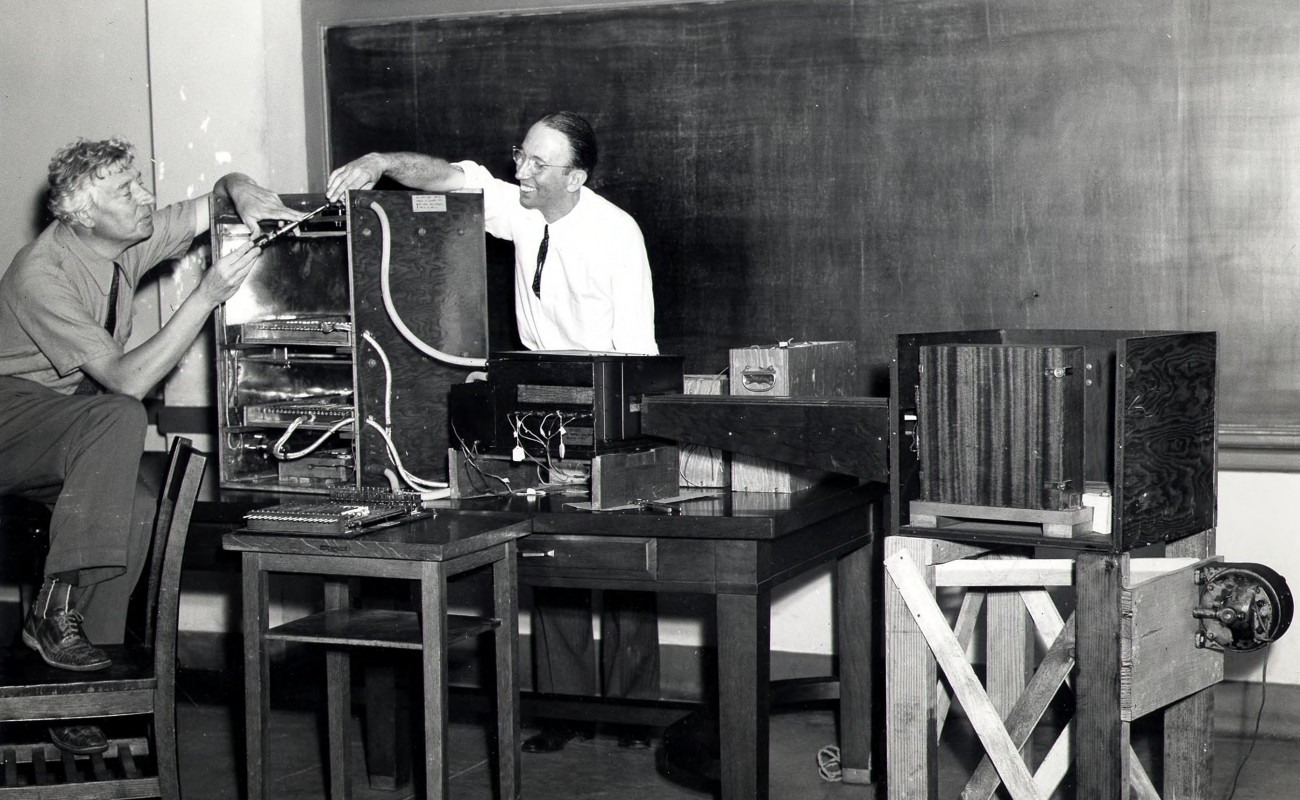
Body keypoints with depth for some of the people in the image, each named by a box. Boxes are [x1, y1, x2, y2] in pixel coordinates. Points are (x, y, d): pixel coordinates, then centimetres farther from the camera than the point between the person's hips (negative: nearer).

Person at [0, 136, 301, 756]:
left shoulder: (133, 237, -3)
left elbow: (222, 191, 7)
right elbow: (127, 380, -30)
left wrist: (245, 194, -19)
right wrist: (207, 295, -33)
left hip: (67, 428, 8)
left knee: (136, 507, -19)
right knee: (120, 418, -33)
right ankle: (55, 609, -28)